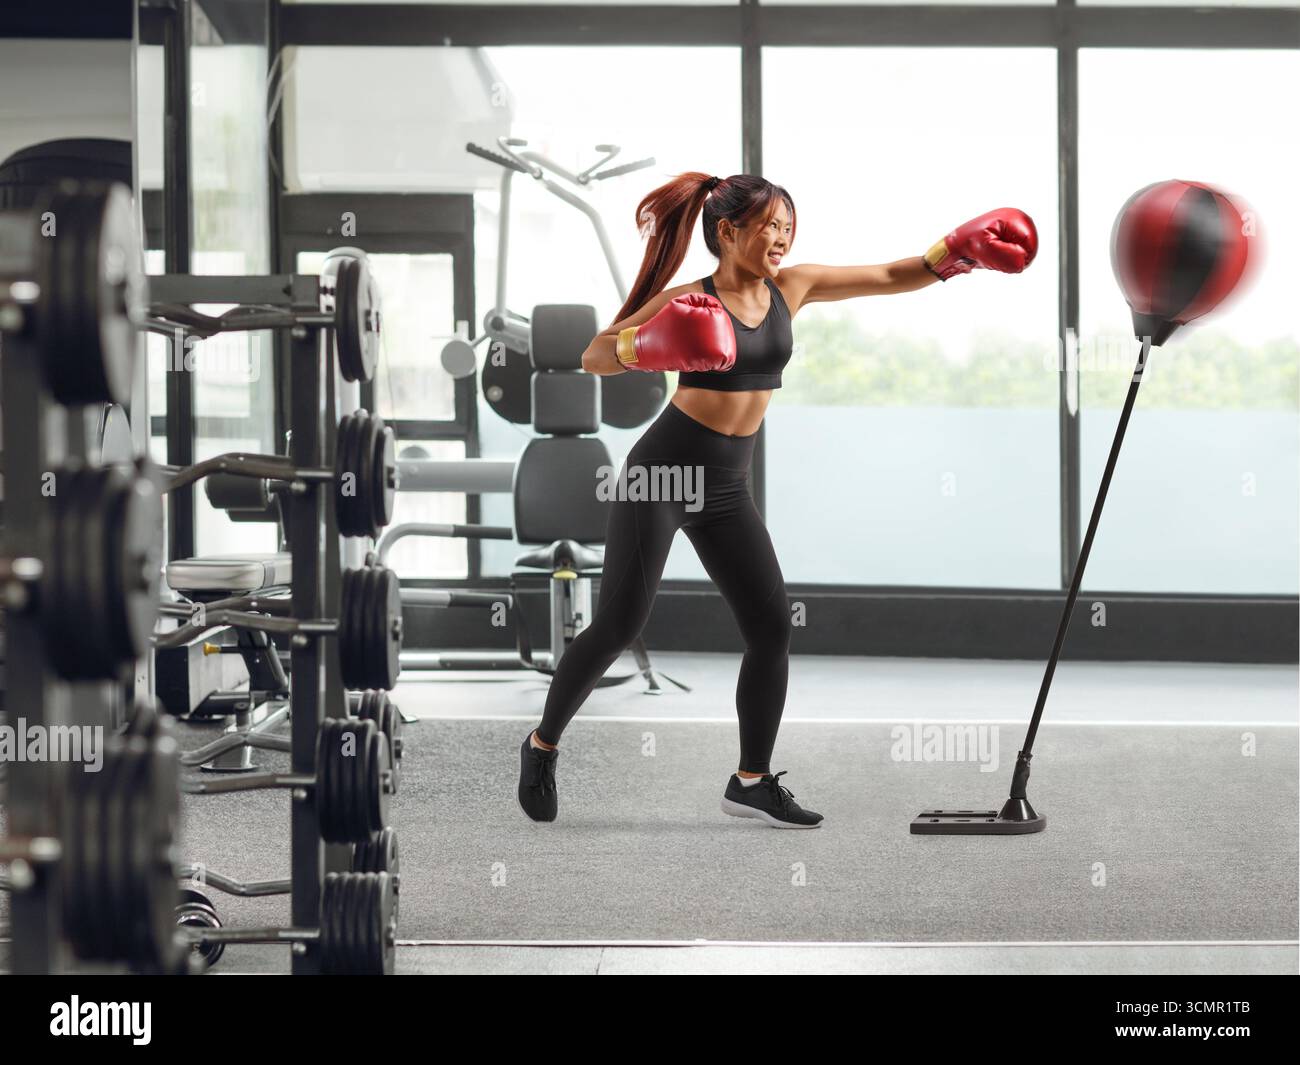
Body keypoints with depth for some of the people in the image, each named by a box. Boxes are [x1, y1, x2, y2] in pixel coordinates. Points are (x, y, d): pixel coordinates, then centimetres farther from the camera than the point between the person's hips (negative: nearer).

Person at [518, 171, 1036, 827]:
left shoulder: (791, 288, 2)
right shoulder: (688, 301, -13)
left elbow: (892, 278, 3)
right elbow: (593, 358, -15)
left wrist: (958, 251, -11)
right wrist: (650, 348, -34)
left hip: (725, 489, 6)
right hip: (661, 472, -6)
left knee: (772, 626, -1)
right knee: (618, 626, -4)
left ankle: (752, 781, 12)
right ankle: (542, 744, 17)